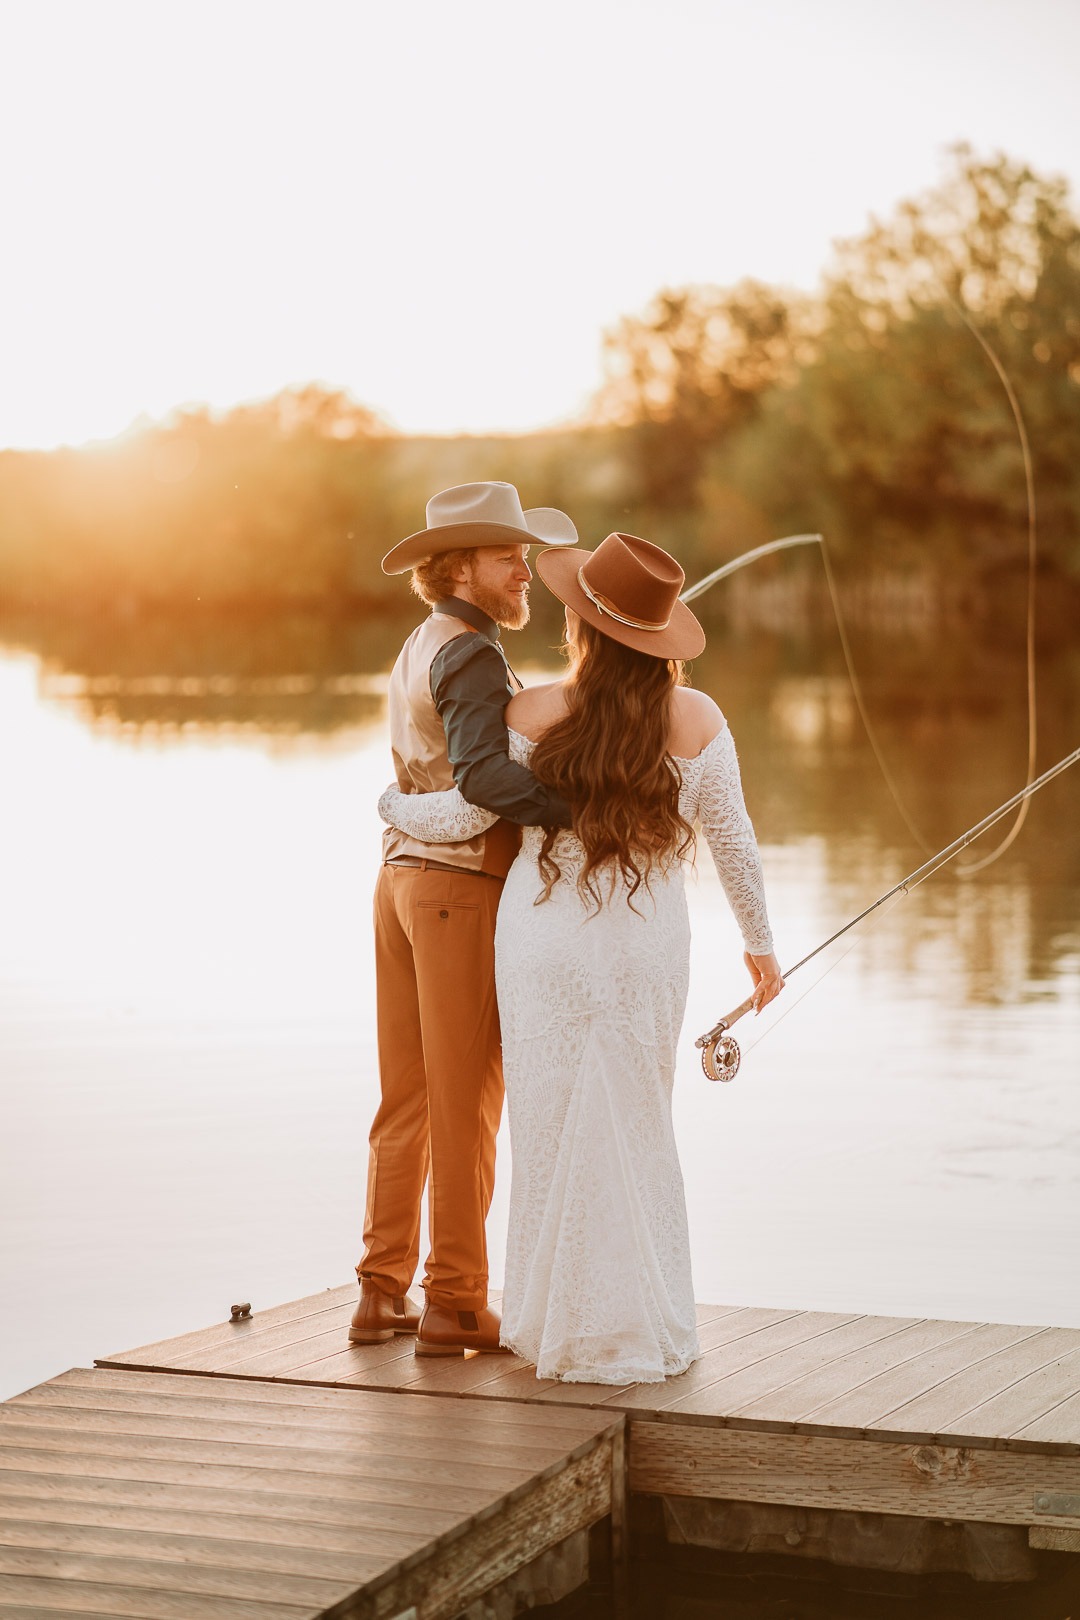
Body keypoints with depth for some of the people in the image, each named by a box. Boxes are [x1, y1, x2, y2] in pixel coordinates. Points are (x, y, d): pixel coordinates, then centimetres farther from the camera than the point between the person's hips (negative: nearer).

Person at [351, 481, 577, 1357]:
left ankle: (383, 1293, 17)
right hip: (463, 889, -9)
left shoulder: (420, 647, 17)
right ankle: (455, 1303, 5)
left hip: (404, 880, 9)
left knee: (407, 1100, 12)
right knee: (466, 1103, -1)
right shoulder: (470, 654, -14)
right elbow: (481, 772, -29)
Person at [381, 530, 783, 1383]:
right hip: (648, 951, 1)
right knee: (635, 1131, 12)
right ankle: (645, 1327, 16)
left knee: (554, 1130, 9)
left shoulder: (535, 714, -10)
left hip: (545, 942, -1)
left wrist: (395, 805, 19)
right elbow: (735, 843, 1)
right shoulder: (697, 720, -6)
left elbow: (467, 811, -2)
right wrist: (760, 943, 14)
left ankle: (564, 1324, 15)